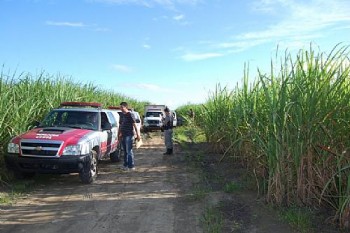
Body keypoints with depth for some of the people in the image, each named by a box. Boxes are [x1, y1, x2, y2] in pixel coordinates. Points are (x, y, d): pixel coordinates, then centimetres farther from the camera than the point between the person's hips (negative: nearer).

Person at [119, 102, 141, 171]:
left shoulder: (130, 115, -9)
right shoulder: (121, 115, 14)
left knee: (129, 151, -7)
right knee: (125, 151, 13)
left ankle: (131, 166, -3)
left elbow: (134, 125, -12)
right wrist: (120, 134, 20)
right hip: (123, 136, 8)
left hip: (129, 135, -8)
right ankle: (125, 165, 22)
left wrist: (138, 134, -16)